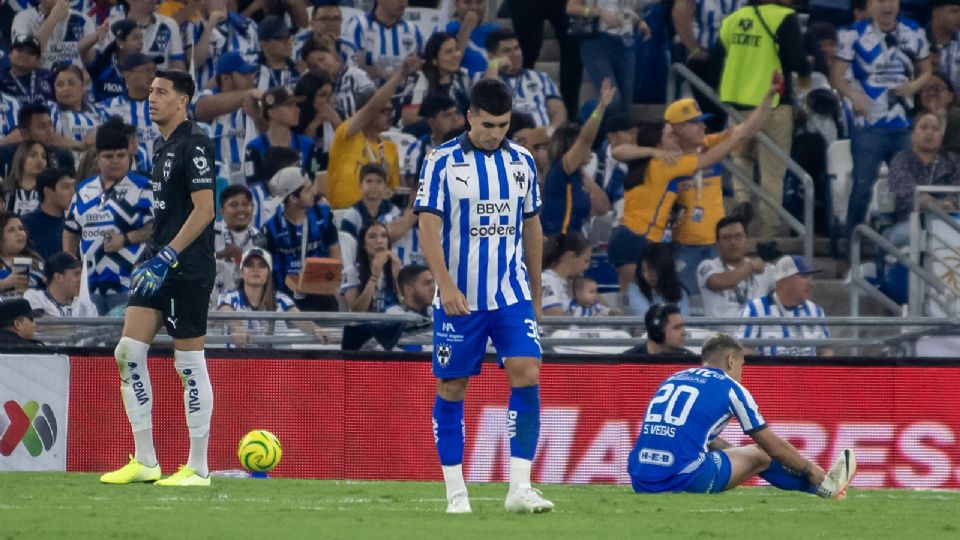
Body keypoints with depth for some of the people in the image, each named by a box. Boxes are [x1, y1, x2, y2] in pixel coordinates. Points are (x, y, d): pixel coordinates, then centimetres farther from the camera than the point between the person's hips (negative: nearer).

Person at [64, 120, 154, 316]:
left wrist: (125, 239, -19)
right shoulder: (84, 189, 17)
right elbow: (71, 231, 23)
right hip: (95, 283, 6)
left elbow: (155, 227, -9)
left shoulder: (142, 188, -2)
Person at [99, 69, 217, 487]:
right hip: (159, 264, 9)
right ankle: (145, 462, 6)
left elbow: (203, 210, -17)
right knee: (128, 353, 1)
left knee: (190, 365, -3)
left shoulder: (194, 144, -12)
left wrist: (167, 257, -21)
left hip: (188, 269, -9)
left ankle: (198, 468, 5)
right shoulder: (164, 146, 16)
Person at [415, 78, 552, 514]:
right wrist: (446, 285, -21)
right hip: (459, 297, -3)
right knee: (451, 390, 2)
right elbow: (428, 226, -10)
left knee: (527, 376, -12)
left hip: (512, 295, 3)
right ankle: (456, 491, 11)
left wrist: (535, 295, 17)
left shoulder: (521, 162, 7)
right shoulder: (443, 162, -5)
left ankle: (520, 487, -12)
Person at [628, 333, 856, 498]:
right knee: (760, 455, 15)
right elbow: (772, 444, 12)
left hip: (640, 482, 6)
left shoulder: (672, 380, 22)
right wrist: (810, 469, 27)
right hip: (684, 480, -6)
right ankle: (823, 486, 33)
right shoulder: (729, 388, 4)